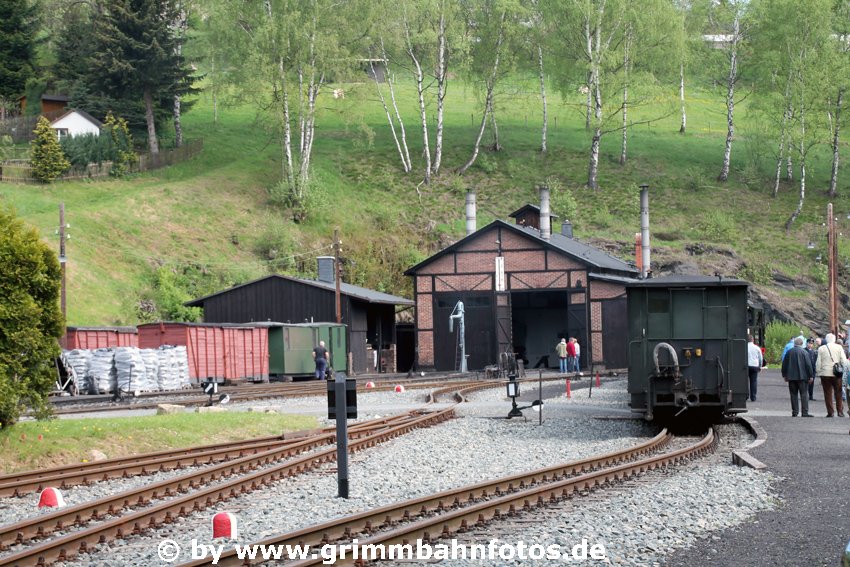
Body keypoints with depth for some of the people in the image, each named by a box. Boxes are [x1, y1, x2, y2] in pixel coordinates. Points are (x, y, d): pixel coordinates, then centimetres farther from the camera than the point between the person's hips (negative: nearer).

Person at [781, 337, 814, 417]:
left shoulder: (789, 352, 5)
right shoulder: (803, 352, -6)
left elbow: (784, 364, 10)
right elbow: (808, 364, -7)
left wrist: (784, 375, 19)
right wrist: (811, 375, -1)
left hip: (791, 377, 3)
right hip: (802, 376, -3)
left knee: (793, 394, 8)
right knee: (803, 394, -2)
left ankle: (795, 412, 6)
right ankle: (805, 412, -8)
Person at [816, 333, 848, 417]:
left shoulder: (821, 349, 1)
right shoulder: (839, 347, 0)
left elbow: (818, 363, 1)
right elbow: (844, 361, -2)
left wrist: (818, 372, 9)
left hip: (825, 374, 0)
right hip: (837, 375, 0)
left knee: (828, 394, 4)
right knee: (838, 393, 7)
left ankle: (830, 411, 3)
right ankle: (840, 411, 5)